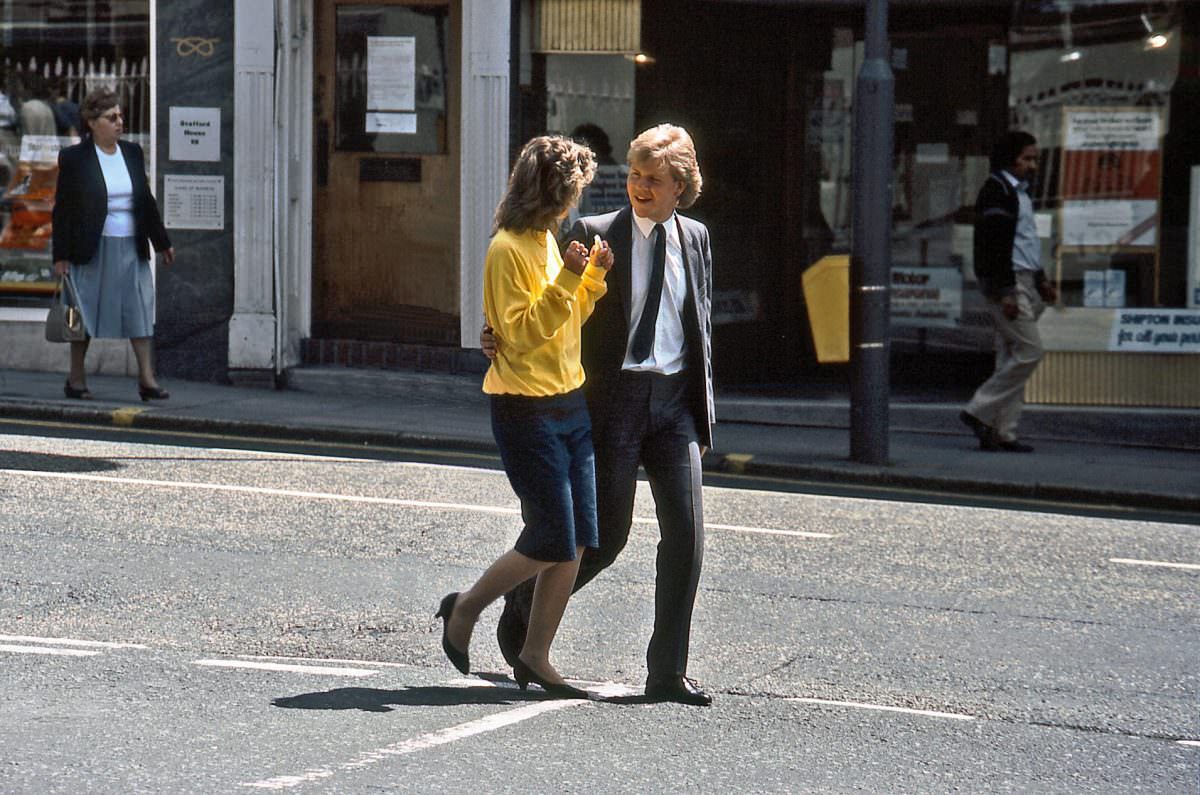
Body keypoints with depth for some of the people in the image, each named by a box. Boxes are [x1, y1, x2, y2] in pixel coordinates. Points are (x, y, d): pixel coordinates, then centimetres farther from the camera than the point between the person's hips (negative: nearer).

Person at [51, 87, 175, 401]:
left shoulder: (132, 153, 9)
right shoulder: (74, 158, -5)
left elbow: (146, 200, 17)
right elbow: (63, 208, -3)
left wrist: (161, 242, 17)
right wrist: (61, 255, -7)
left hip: (132, 247, 4)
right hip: (93, 247, -4)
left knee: (139, 310, 0)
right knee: (85, 312, 3)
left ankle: (146, 378, 1)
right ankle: (76, 378, 14)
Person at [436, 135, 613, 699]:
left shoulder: (548, 242, 14)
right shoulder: (508, 250, -13)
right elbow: (520, 332, -18)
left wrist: (594, 277, 8)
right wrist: (566, 281, -23)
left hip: (569, 404, 9)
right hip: (526, 409, -9)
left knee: (576, 544, 4)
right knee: (552, 542, -7)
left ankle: (535, 657, 12)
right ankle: (464, 610, 14)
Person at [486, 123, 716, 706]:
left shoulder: (695, 239, 12)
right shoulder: (594, 236, -1)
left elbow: (701, 329, 16)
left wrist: (703, 415, 12)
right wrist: (503, 340, -20)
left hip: (675, 400, 4)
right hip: (614, 396, -4)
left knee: (686, 530, -6)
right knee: (605, 533, -1)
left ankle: (667, 673, 0)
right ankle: (525, 603, 27)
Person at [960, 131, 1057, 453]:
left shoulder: (1019, 193, 21)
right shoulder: (997, 190, -11)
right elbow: (994, 244, -18)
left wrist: (1040, 282, 21)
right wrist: (1005, 291, -23)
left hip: (1022, 281, 10)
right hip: (1006, 282, -10)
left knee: (1011, 357, 6)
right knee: (1029, 350, -14)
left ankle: (1002, 433, 5)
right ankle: (979, 412, -9)